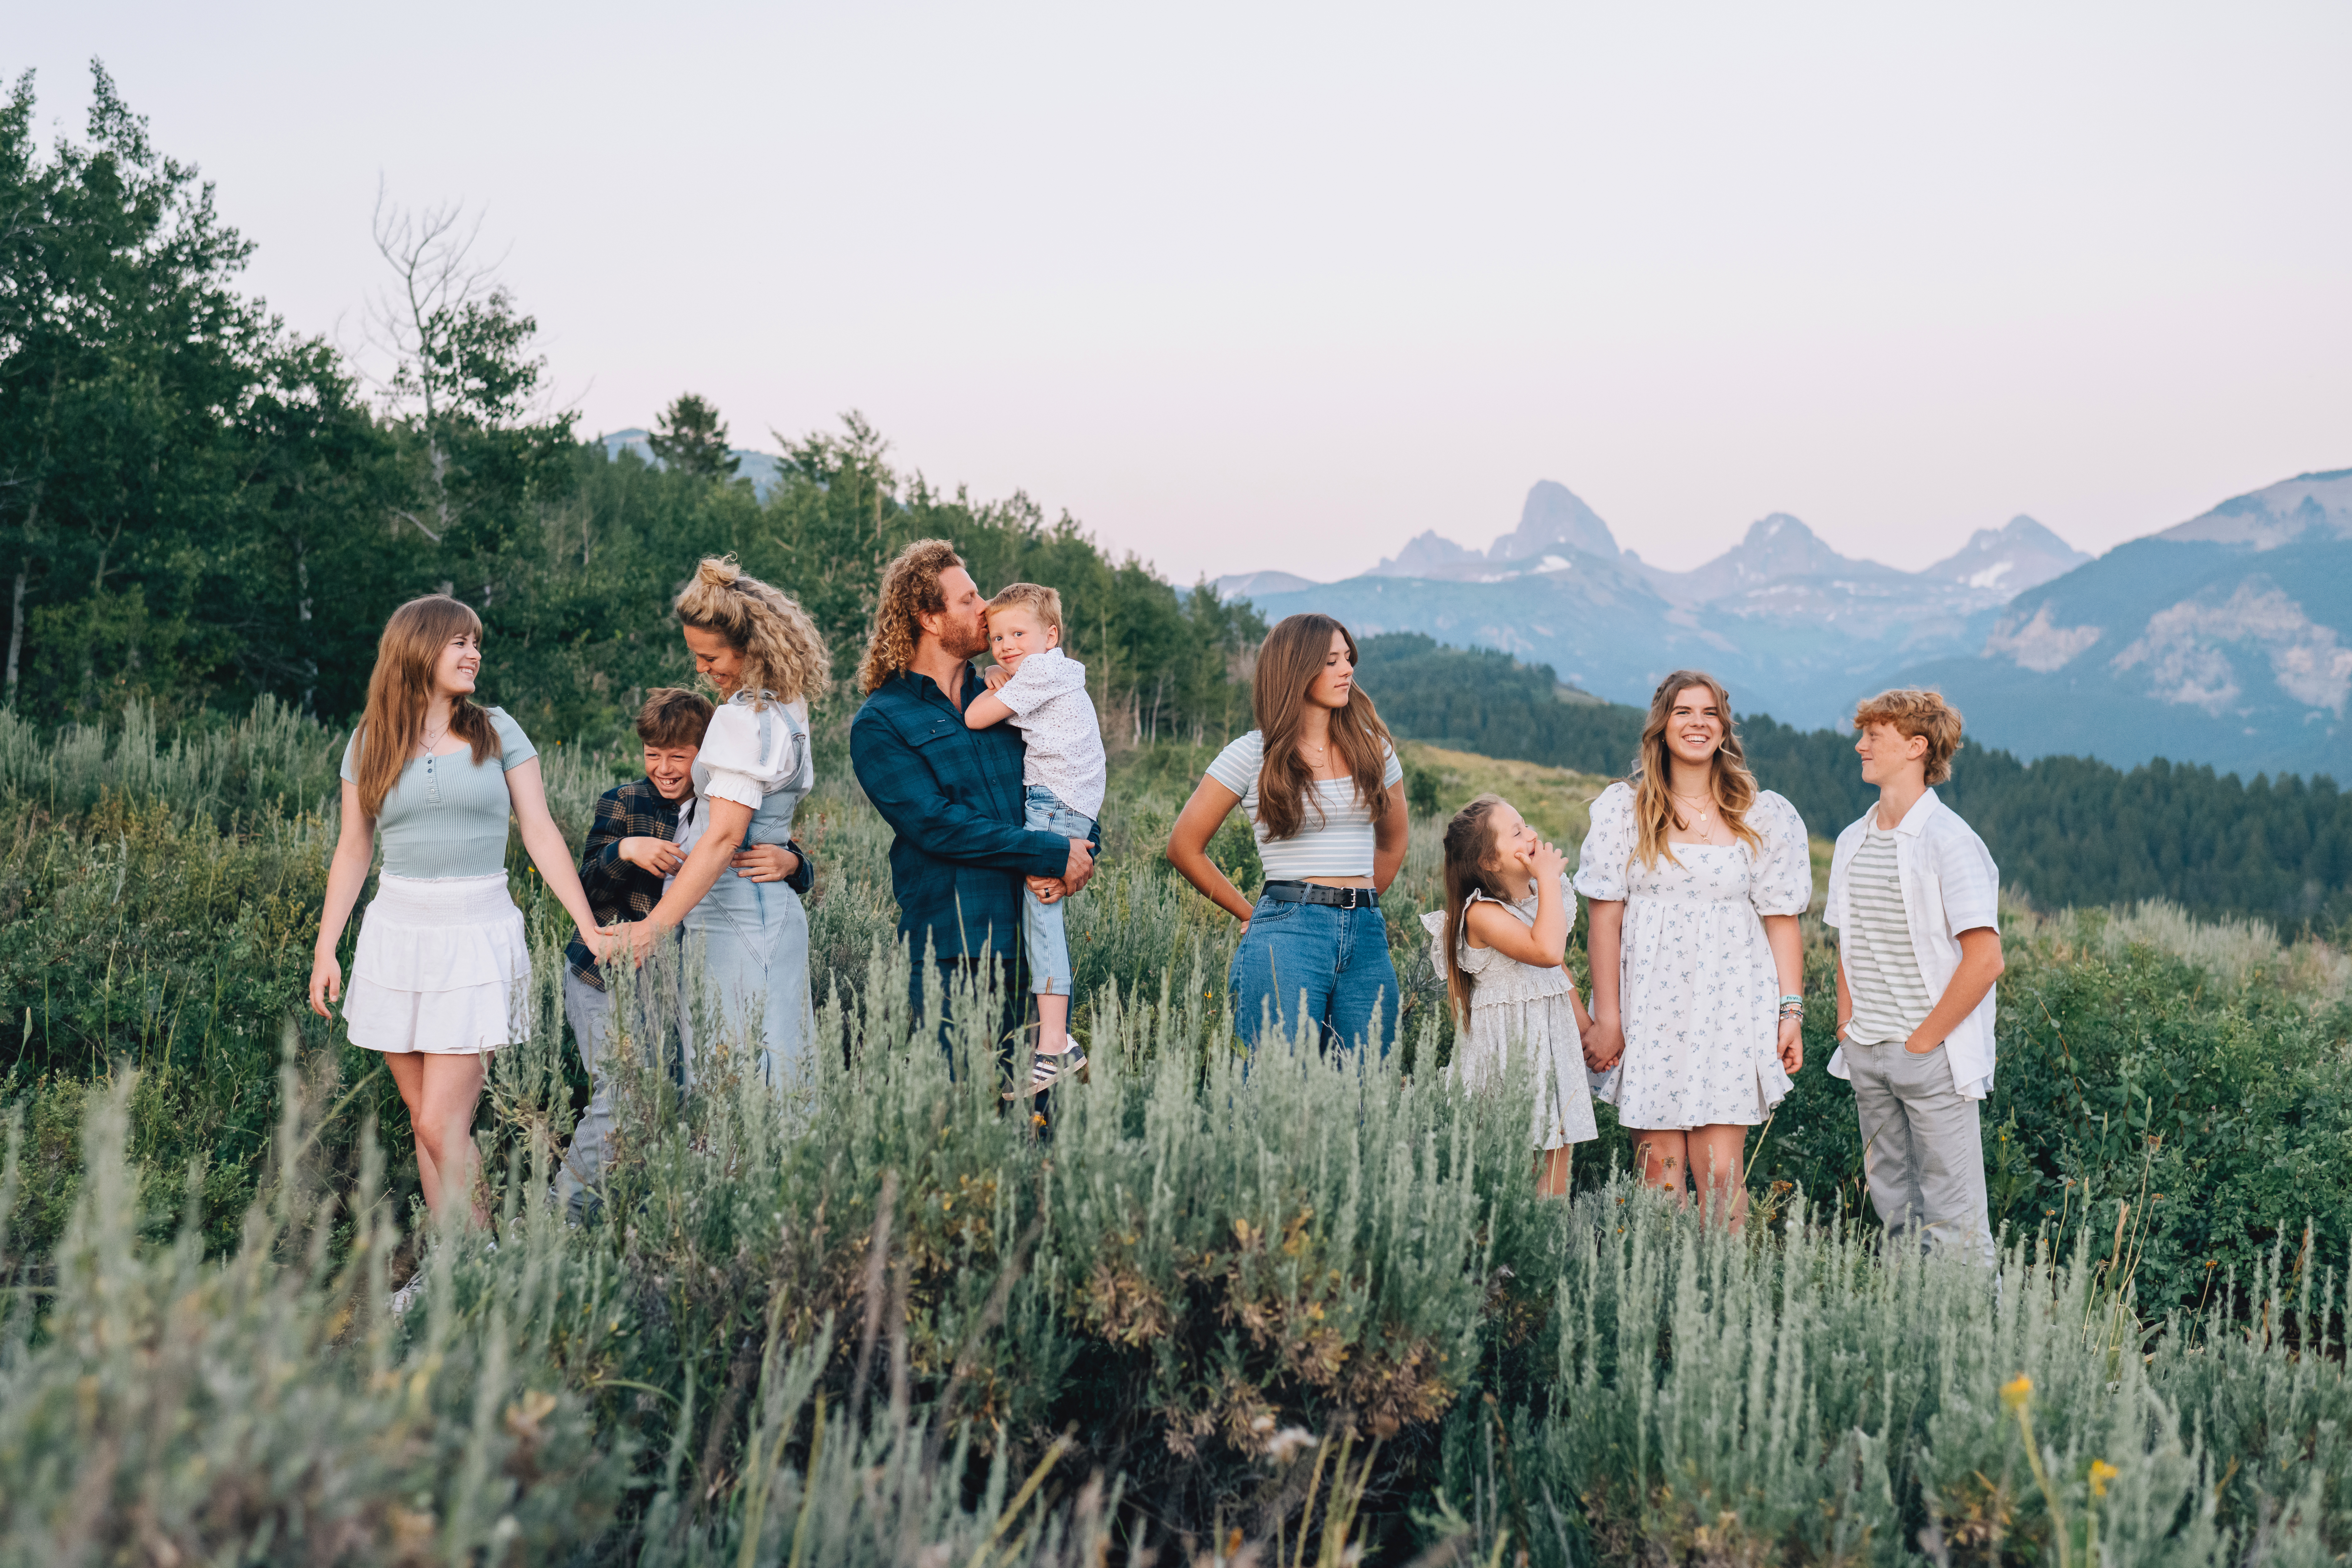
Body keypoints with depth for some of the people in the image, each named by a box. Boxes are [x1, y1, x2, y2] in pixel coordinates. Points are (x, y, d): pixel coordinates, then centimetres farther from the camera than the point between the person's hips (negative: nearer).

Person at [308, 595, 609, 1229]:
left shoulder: (498, 732, 3)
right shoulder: (370, 744, 7)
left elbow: (541, 832, 2)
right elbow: (353, 850, 11)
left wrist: (589, 929, -3)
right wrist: (325, 949, 7)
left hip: (479, 938, -3)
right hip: (396, 935, 3)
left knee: (444, 1125, -10)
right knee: (424, 1121, 5)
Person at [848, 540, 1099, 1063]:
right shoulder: (879, 724, 0)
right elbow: (937, 825, -12)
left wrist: (1080, 847, -7)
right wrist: (1053, 854, -14)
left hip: (1033, 949, 5)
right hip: (951, 957, -5)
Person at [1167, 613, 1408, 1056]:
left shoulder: (1372, 748, 12)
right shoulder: (1253, 755, -1)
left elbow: (1393, 844, 27)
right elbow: (1184, 848, 5)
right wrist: (1252, 916, 8)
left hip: (1366, 940, 4)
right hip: (1286, 936, -4)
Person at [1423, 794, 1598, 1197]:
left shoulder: (1539, 896, 8)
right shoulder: (1483, 914, -19)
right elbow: (1546, 952, -33)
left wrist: (1582, 1020, 21)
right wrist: (1550, 880, -25)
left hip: (1554, 1039, 8)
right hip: (1507, 1046, -8)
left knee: (1555, 1178, 7)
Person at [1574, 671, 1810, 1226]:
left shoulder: (1766, 817, 8)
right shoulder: (1623, 808, 5)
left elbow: (1782, 920, 7)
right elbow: (1605, 916, 2)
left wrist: (1791, 1012, 0)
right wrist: (1607, 1019, -2)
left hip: (1731, 1009, 0)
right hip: (1649, 1008, 0)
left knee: (1721, 1173, -6)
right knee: (1659, 1172, -1)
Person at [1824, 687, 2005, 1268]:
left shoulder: (1949, 841, -11)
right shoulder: (1852, 842, 11)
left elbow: (1985, 959, -16)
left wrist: (1923, 1040, -14)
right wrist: (1848, 1024, 8)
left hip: (1934, 1056, -7)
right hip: (1868, 1057, 7)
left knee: (1952, 1219, -4)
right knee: (1893, 1208, 13)